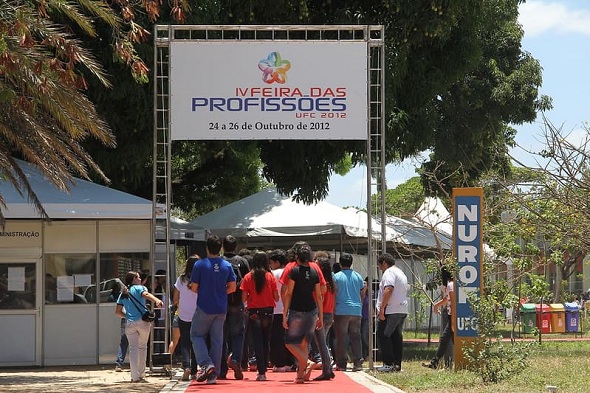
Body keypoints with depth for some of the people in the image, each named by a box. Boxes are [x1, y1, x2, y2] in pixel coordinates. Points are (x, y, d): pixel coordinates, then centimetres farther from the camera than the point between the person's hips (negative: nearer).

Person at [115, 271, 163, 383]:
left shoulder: (123, 294, 18)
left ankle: (135, 376, -14)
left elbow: (117, 312, 14)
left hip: (130, 324, 3)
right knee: (142, 347, 11)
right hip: (143, 322, -3)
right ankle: (141, 375, 17)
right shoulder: (139, 288, 6)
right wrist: (156, 300, -36)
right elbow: (146, 294, -18)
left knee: (133, 348, -1)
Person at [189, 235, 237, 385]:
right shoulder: (227, 266, 2)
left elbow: (194, 288, -5)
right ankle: (213, 375, 7)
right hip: (221, 309, 4)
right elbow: (232, 287, 4)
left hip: (204, 308, -4)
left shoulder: (200, 265, -8)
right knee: (217, 340, 8)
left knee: (197, 335, 10)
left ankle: (206, 364, -11)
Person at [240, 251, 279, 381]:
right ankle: (263, 369, 16)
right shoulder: (270, 276, -3)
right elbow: (276, 297, -4)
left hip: (254, 312, -1)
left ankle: (261, 372, -7)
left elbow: (244, 298, -6)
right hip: (268, 311, 1)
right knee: (265, 341, 12)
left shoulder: (248, 277, -4)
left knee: (257, 342, 1)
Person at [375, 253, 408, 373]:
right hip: (402, 310, 10)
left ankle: (389, 364, -11)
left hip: (391, 310, -10)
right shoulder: (401, 273, 23)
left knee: (383, 336, -6)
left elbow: (388, 290, -22)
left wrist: (381, 308, -22)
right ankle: (397, 364, 8)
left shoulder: (389, 273, -8)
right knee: (397, 337, 10)